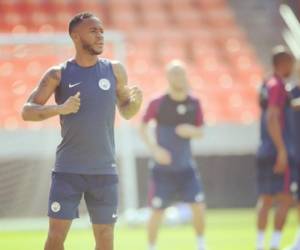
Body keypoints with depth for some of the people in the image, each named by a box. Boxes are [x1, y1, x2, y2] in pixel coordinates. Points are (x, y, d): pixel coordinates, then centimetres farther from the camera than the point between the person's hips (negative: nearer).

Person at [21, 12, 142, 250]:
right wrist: (60, 108, -21)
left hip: (104, 170, 2)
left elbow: (126, 112, 14)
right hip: (68, 168, -2)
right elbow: (27, 111, -5)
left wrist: (136, 101, -9)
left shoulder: (115, 70, 5)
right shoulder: (58, 74, -2)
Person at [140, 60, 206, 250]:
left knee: (199, 206, -5)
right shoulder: (158, 104, -10)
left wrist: (192, 131, -16)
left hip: (186, 167, 3)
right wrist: (154, 148, -16)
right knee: (158, 211, -1)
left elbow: (200, 132, 7)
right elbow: (143, 127, -3)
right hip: (163, 168, -3)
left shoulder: (194, 103, -1)